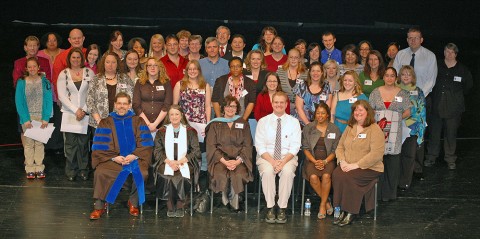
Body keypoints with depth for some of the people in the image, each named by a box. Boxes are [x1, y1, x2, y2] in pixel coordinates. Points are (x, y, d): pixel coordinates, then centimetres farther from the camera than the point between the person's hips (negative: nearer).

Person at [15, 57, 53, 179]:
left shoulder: (45, 82, -1)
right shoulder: (21, 83, -2)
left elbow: (49, 101, -3)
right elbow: (19, 102, -3)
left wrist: (46, 118, -12)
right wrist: (25, 119, -12)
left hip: (41, 117, 0)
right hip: (27, 118, 0)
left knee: (39, 143, 4)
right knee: (28, 143, 1)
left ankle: (39, 168, 11)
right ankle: (30, 169, 8)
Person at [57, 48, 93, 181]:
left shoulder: (89, 73, 5)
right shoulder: (63, 74, 5)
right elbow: (62, 95, -1)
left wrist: (84, 110, -7)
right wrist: (76, 110, -8)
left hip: (85, 113, 0)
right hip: (69, 113, 0)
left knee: (83, 142, 0)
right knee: (70, 143, -2)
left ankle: (83, 170, 10)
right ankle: (71, 171, 7)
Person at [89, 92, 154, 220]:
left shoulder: (138, 122, 10)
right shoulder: (106, 123, 8)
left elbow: (146, 145, 4)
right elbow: (101, 148, 1)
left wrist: (134, 156, -13)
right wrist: (114, 157, -14)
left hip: (134, 158, 0)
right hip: (112, 160, 0)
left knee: (141, 174, -30)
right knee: (100, 173, -29)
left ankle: (133, 203, -6)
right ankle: (99, 206, -15)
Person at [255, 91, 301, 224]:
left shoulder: (294, 122, 5)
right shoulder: (263, 121, 5)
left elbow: (295, 147, -1)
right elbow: (260, 146, -1)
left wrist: (284, 161, -18)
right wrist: (272, 161, -17)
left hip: (287, 157, 0)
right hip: (266, 157, 0)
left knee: (287, 171, -33)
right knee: (267, 171, -33)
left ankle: (282, 209, -24)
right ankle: (270, 208, -24)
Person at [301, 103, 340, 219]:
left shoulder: (334, 129, 7)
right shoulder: (308, 128, 9)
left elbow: (335, 150, 5)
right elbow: (306, 148, 6)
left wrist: (325, 161, -11)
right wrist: (315, 161, -9)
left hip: (328, 160, 0)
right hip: (312, 160, 1)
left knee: (326, 175, -33)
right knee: (313, 177, -31)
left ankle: (322, 205, -17)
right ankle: (326, 202, -11)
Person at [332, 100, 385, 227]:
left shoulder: (375, 129, -5)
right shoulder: (350, 128, 17)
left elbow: (376, 154, -16)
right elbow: (340, 147, 17)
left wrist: (356, 165, -20)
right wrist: (342, 161, -5)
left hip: (369, 168, -5)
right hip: (348, 166, 5)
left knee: (347, 177, -31)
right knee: (336, 174, -26)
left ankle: (350, 212, -17)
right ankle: (343, 210, -19)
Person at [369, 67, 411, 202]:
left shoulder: (402, 94, 8)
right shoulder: (375, 93, 10)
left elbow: (407, 112, 8)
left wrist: (395, 118, -4)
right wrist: (379, 120, -8)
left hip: (394, 132, 0)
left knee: (393, 162, 0)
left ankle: (390, 193, 10)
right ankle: (377, 191, 6)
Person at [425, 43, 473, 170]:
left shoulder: (463, 70, 1)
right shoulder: (437, 66, 1)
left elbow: (468, 86, 15)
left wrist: (457, 95, 11)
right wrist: (435, 95, 7)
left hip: (453, 107, -1)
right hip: (437, 106, 1)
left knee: (451, 134, 5)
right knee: (434, 132, 5)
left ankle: (450, 159, 16)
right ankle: (431, 157, 17)